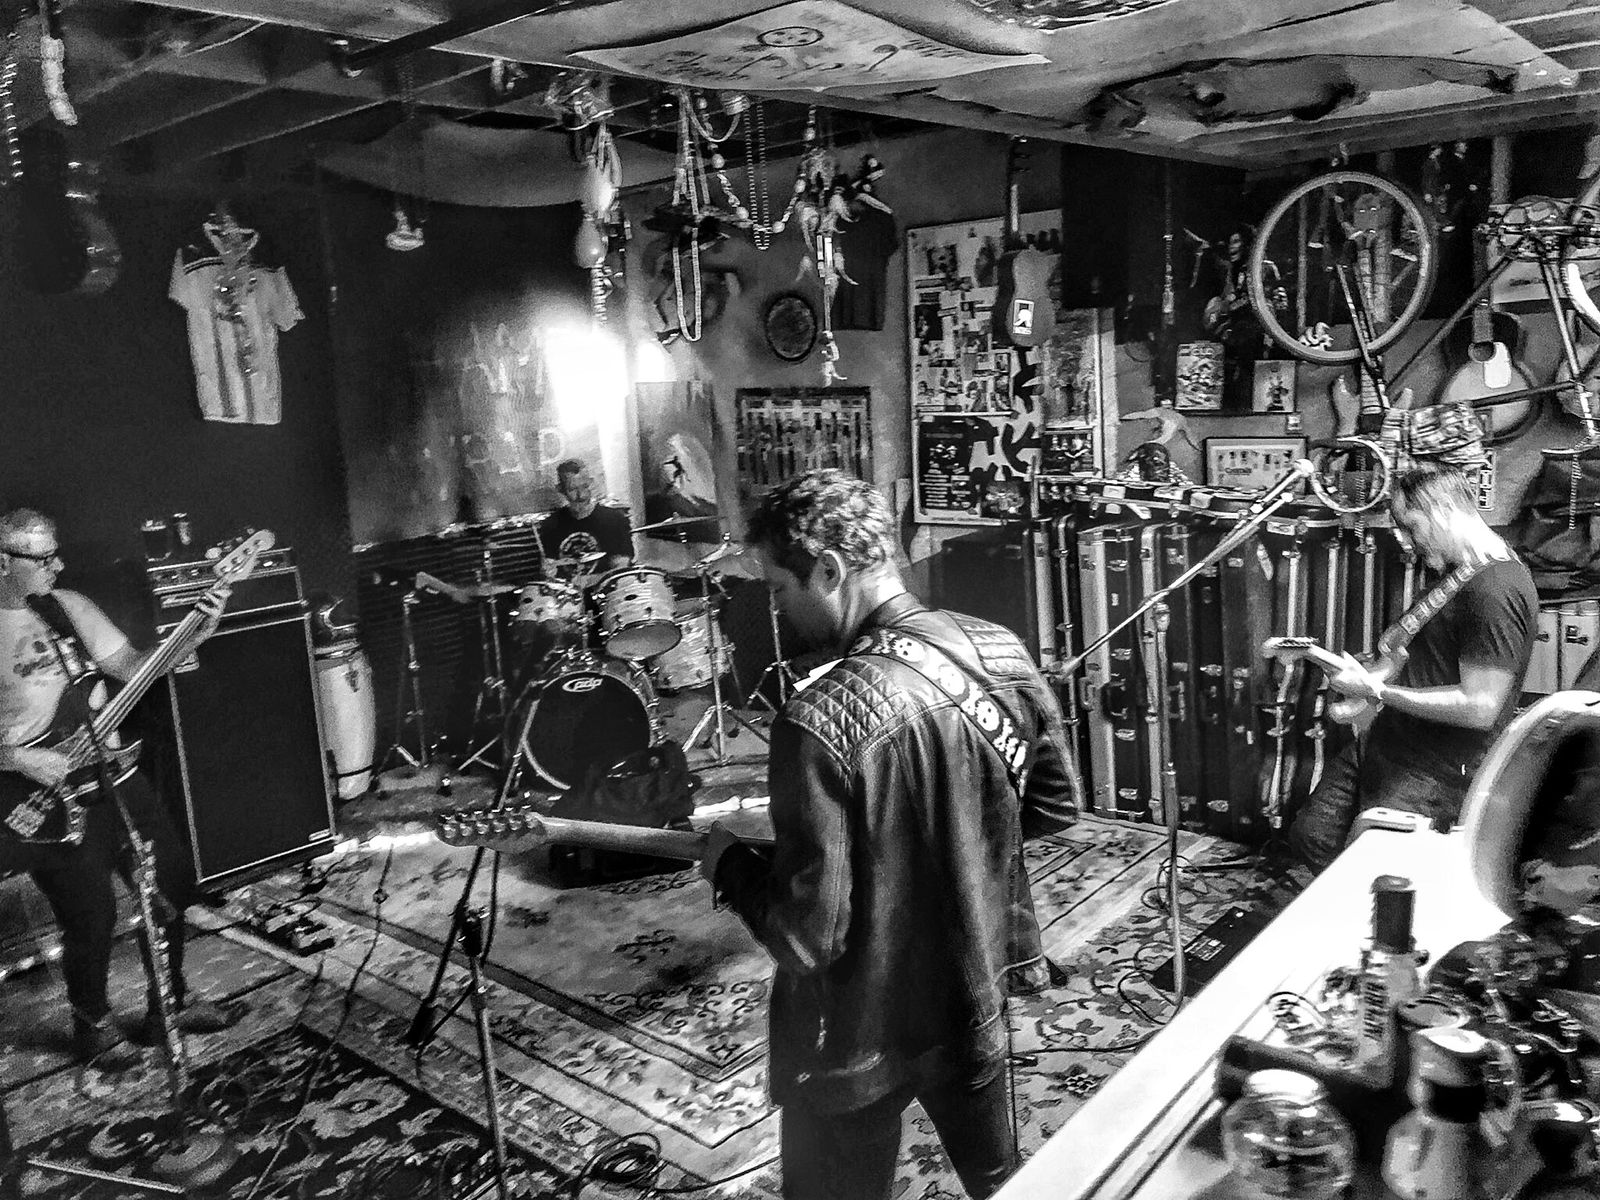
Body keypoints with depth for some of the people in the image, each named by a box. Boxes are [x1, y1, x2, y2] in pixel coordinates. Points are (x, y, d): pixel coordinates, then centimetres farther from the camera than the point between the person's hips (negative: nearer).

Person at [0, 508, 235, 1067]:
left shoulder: (69, 606, 6)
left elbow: (130, 664, 5)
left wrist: (193, 635, -8)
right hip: (45, 794, -6)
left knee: (173, 881, 10)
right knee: (91, 915, -5)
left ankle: (169, 1001, 30)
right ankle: (93, 1026, 22)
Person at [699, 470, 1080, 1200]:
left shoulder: (822, 722, -30)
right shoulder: (999, 651, -9)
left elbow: (809, 934, -25)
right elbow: (1056, 806, 4)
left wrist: (728, 863, -8)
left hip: (859, 1034, -5)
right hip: (976, 993, 6)